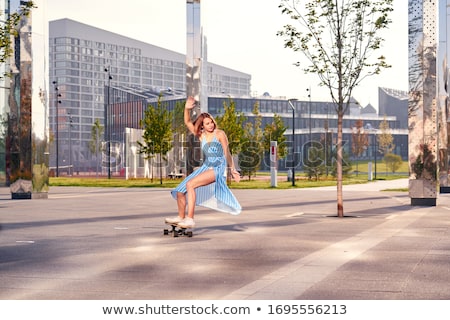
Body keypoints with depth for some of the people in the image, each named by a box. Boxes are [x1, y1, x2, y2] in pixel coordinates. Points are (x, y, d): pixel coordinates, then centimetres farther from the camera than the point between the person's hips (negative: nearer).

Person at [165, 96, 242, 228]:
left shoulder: (220, 134, -6)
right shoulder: (201, 135, 8)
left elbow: (227, 153, -2)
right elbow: (187, 122, 2)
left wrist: (233, 170, 1)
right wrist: (187, 109, -14)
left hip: (218, 169, -7)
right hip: (205, 167, 7)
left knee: (190, 184, -27)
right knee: (180, 192, 5)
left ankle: (190, 219, -27)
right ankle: (181, 217, 26)